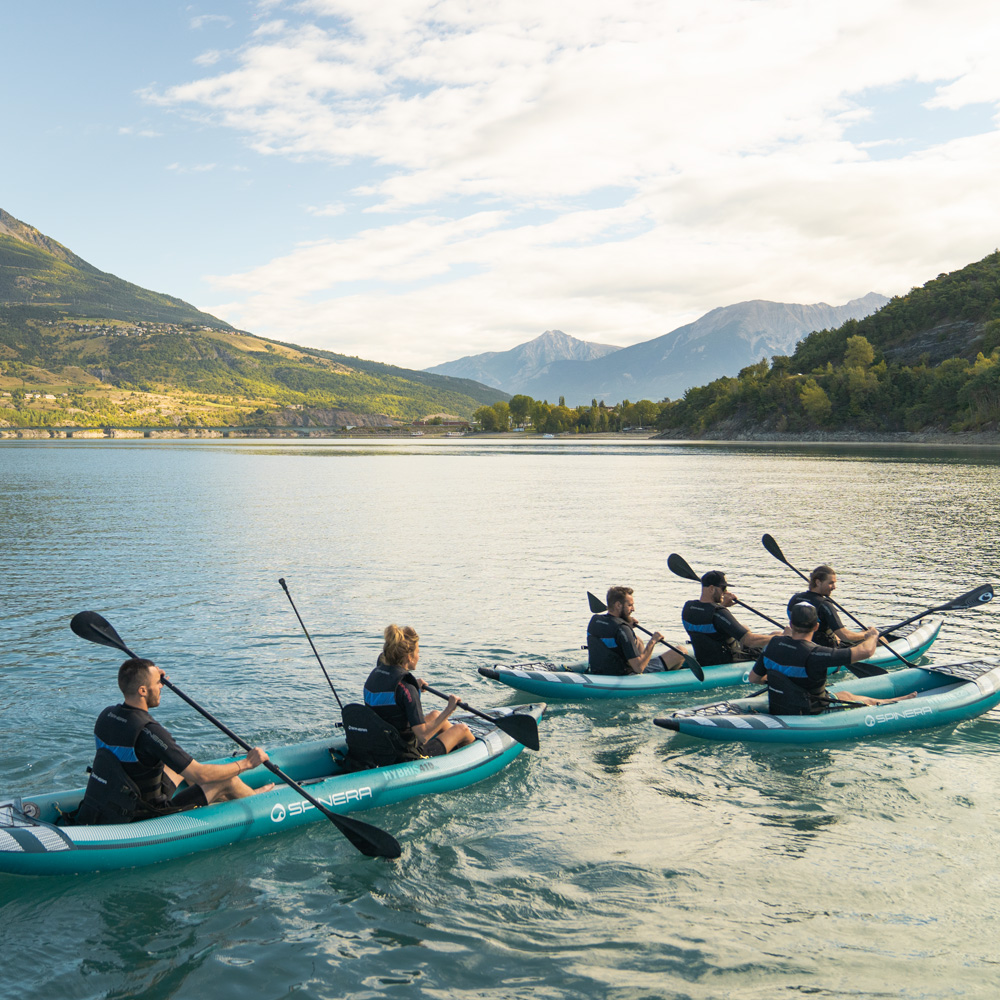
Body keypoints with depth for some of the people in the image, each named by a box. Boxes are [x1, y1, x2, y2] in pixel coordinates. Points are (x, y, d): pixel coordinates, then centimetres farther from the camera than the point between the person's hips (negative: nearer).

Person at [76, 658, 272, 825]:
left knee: (184, 763, 25)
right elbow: (200, 775, -24)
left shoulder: (106, 715, -4)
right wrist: (247, 763, -11)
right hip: (143, 819, -9)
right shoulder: (148, 732, -29)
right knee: (227, 781, 2)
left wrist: (154, 677, 14)